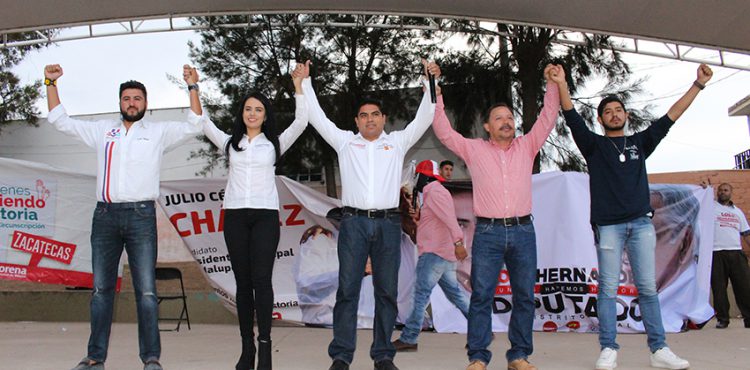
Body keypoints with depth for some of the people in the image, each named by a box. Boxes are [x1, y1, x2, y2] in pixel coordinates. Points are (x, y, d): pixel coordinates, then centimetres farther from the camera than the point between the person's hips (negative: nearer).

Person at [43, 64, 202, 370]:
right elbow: (60, 121, 21)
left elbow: (193, 127, 0)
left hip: (141, 215, -3)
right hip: (105, 215, 3)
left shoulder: (158, 132, 10)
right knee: (101, 289, 6)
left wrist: (193, 87, -5)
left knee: (146, 290, -6)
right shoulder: (103, 130, 17)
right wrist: (51, 83, 15)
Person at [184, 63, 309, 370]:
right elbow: (200, 120, 11)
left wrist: (298, 85, -8)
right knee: (243, 282, 2)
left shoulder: (275, 144, 10)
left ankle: (264, 344, -11)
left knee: (261, 279, -12)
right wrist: (193, 86, 5)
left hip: (265, 215, -2)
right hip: (235, 215, 2)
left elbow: (301, 121, -1)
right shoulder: (230, 143, 15)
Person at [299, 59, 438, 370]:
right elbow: (317, 117, 14)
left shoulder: (397, 142, 15)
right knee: (347, 290, -2)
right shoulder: (345, 142, 15)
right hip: (354, 222, -1)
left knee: (387, 292, 3)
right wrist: (305, 83, 12)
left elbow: (424, 117, 11)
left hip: (388, 223, 1)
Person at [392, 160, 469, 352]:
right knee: (455, 293, 12)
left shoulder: (434, 192, -10)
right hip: (446, 254, 10)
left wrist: (458, 242, -34)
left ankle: (408, 338, -4)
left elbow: (449, 217, -24)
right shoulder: (434, 192, 23)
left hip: (434, 254, -10)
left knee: (421, 295, -7)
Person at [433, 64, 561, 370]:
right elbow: (443, 131, 6)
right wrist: (436, 94, 1)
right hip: (488, 232, -2)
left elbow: (548, 118, 10)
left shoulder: (526, 147, 13)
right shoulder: (474, 149, 8)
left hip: (523, 232, 2)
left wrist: (552, 84, 4)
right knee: (481, 295, -4)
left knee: (524, 296, 4)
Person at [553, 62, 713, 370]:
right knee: (608, 289, -3)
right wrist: (562, 85, -18)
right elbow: (573, 119, -4)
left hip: (641, 223, 3)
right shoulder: (594, 145, 9)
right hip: (608, 225, -2)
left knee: (648, 288, 1)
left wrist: (698, 85, 7)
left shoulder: (640, 142, 17)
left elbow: (671, 116, 13)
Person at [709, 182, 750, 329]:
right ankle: (722, 319, 6)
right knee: (719, 287, -1)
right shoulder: (711, 207, 10)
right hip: (716, 253, -3)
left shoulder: (737, 211, 22)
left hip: (736, 253, 3)